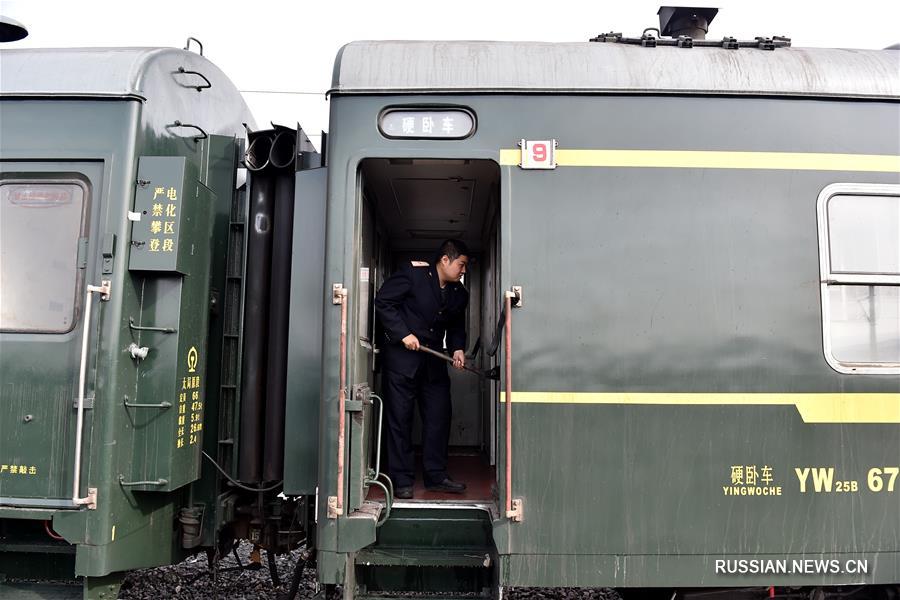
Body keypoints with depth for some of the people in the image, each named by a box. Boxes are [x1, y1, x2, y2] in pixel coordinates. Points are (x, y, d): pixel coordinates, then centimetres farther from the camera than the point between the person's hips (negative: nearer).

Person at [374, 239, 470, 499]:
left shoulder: (459, 294, 9)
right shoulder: (413, 273, -9)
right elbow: (383, 301, -12)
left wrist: (457, 348, -2)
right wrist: (403, 334, -19)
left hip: (433, 360, 6)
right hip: (401, 356, -6)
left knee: (439, 416, 6)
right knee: (400, 418, 0)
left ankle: (436, 476, 18)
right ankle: (402, 481, 8)